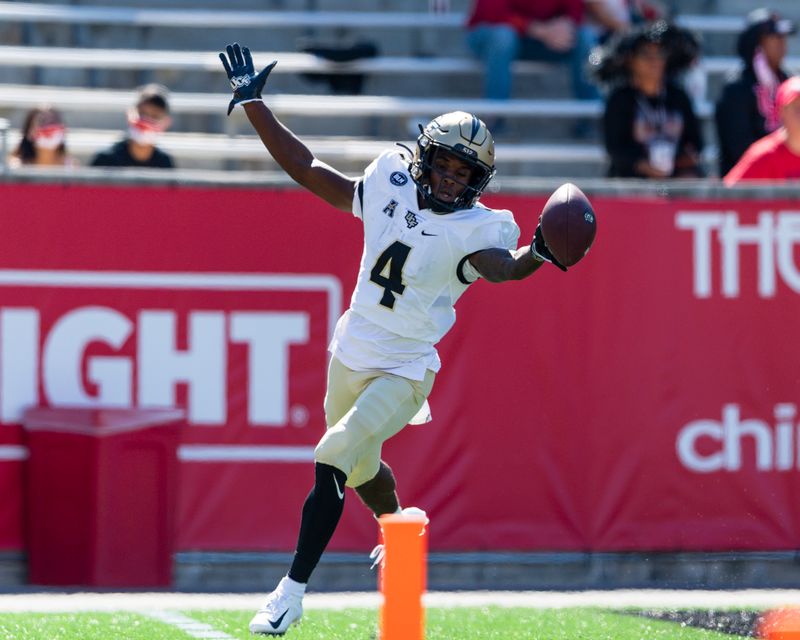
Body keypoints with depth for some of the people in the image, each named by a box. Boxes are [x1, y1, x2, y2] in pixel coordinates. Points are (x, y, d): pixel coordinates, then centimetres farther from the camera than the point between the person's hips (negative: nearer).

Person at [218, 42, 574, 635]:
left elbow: (499, 267, -36)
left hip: (404, 374, -6)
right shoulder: (390, 185, -1)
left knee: (331, 459, -19)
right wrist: (254, 105, 2)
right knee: (362, 469, 22)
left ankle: (293, 591, -12)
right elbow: (308, 169, 4)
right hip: (350, 357, 6)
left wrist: (537, 255, -58)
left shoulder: (477, 229, -14)